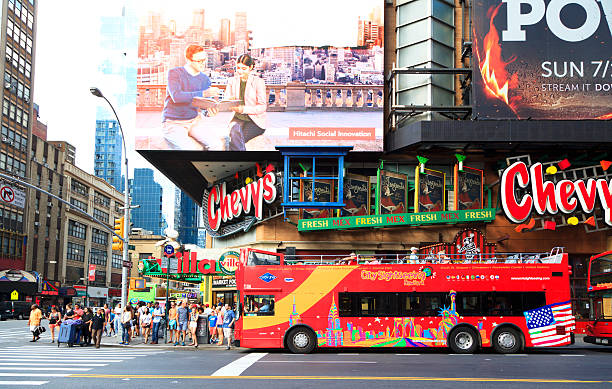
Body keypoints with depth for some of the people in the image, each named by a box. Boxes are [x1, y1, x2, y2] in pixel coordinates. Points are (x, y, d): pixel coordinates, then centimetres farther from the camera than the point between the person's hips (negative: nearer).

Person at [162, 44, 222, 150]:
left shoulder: (205, 80, 7)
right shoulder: (174, 73, -8)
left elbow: (207, 103, 7)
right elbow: (176, 97, -24)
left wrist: (210, 111, -19)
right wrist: (203, 93, -33)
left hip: (194, 121, 5)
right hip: (173, 124, -5)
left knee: (219, 143, -19)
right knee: (195, 149, -28)